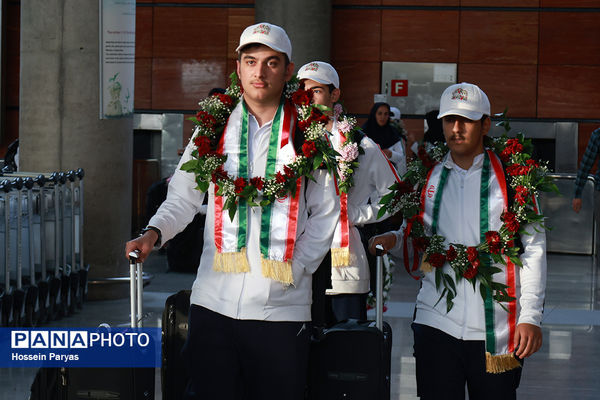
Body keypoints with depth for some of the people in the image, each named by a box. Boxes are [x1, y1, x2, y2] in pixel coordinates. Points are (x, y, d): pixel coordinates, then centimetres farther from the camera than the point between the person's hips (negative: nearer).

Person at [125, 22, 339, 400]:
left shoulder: (308, 136, 5)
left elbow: (325, 213, 7)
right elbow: (183, 197, 11)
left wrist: (296, 270, -4)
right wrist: (154, 233, -8)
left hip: (282, 307, -1)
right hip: (214, 301, 1)